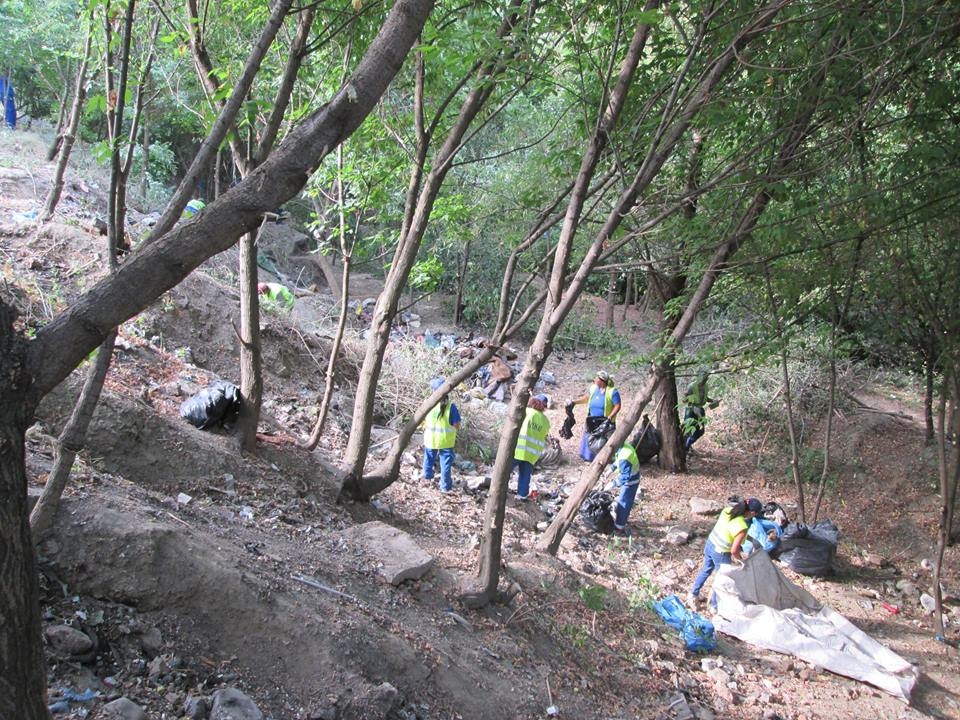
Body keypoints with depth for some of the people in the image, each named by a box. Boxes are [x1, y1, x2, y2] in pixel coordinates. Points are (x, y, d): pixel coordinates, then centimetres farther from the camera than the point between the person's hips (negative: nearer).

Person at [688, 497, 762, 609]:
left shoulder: (728, 509, -11)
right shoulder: (742, 527, -30)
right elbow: (734, 551, -25)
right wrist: (741, 559, -4)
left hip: (710, 543, 7)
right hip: (720, 553, -7)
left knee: (706, 569, 29)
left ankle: (693, 594, 45)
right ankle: (715, 606, 37)